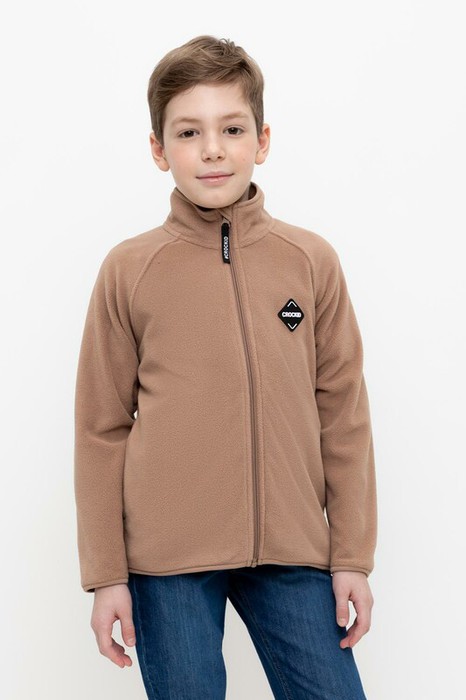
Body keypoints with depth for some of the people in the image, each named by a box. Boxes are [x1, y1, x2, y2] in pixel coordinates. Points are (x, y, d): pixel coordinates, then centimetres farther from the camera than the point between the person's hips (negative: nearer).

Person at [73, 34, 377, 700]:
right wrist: (105, 573, 1)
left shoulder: (312, 260, 3)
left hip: (293, 552, 1)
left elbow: (343, 413, 6)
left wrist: (353, 557, 4)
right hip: (166, 557, -1)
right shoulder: (129, 270, 0)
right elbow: (101, 428, 3)